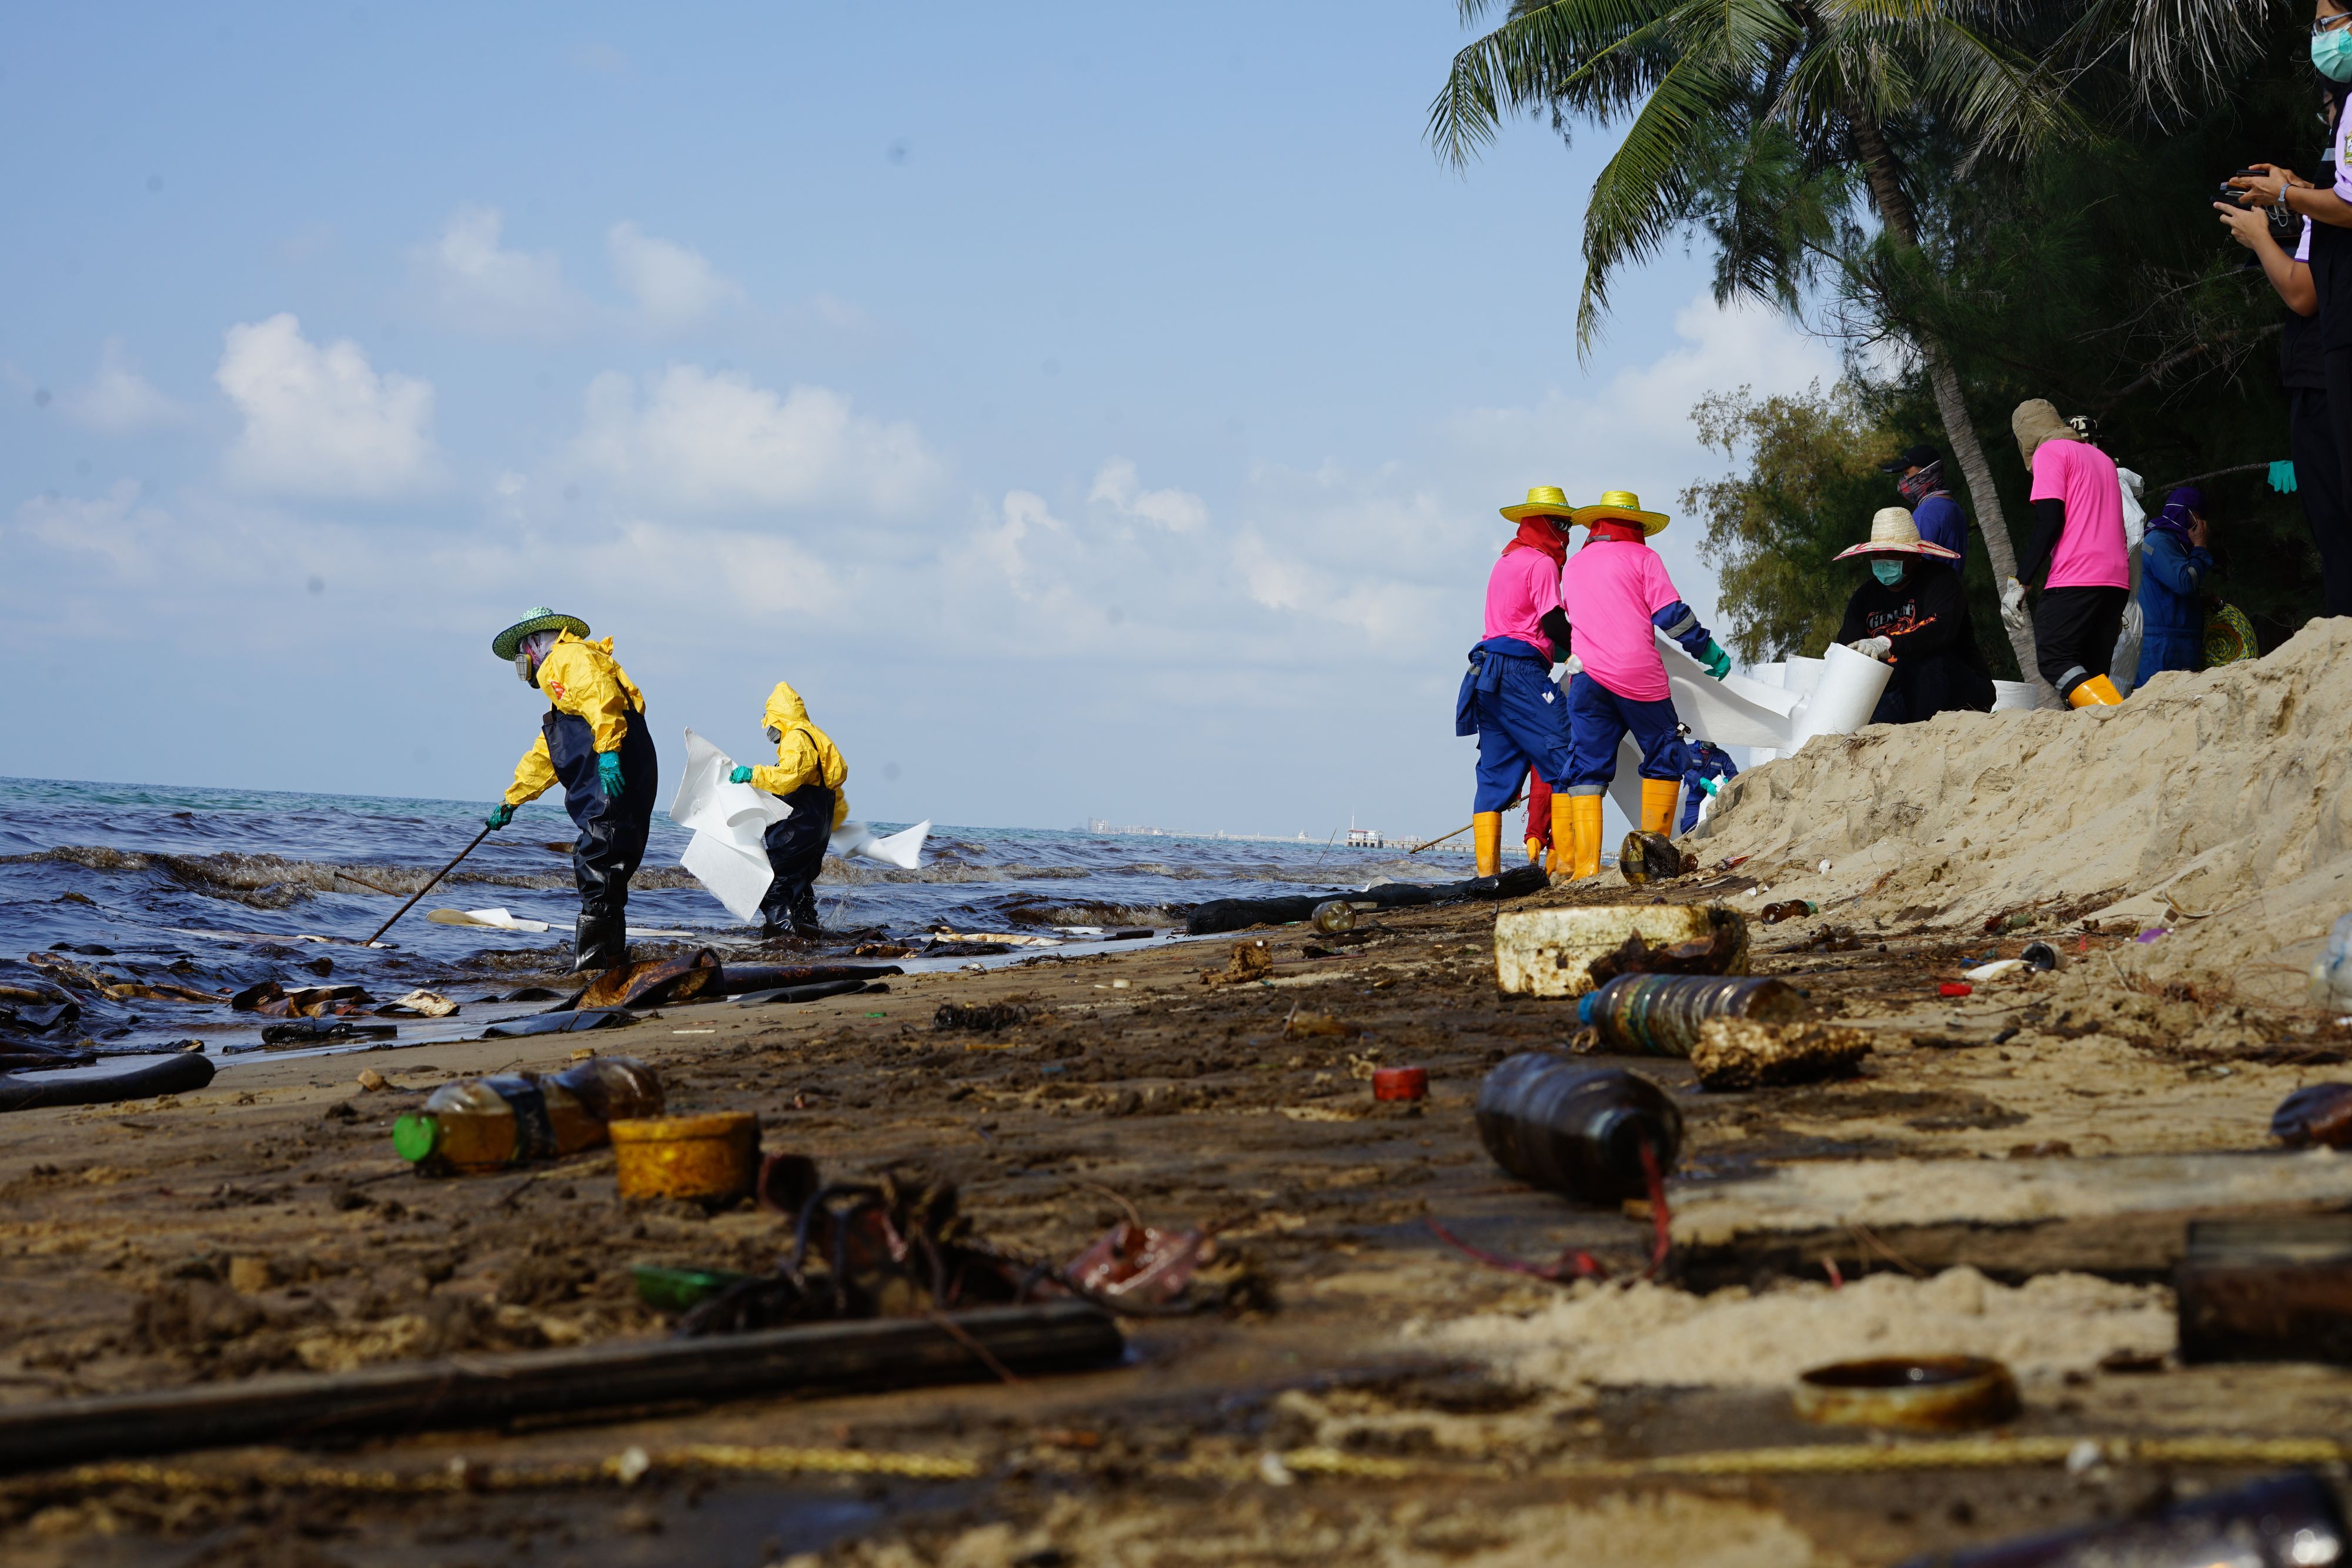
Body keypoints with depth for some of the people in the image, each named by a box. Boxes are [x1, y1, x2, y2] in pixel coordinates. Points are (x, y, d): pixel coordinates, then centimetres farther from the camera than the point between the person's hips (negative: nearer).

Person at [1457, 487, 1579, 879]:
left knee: (1496, 773, 6)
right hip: (1522, 672, -9)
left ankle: (1487, 869, 1)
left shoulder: (1505, 562, 23)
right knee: (1565, 761, -10)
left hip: (1490, 671, 9)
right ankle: (1564, 861, -18)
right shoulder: (1542, 563, -5)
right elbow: (1553, 623, -11)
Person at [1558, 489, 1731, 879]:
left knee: (1588, 768, 3)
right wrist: (1709, 652, 6)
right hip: (1638, 675, -4)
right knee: (1664, 757, 11)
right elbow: (1671, 614, -3)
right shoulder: (1640, 556, 4)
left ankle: (1584, 865, -7)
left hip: (1587, 676, 4)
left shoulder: (1573, 567, 20)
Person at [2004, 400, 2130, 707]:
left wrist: (2021, 584, -10)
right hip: (2117, 581, 8)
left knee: (2054, 662, -10)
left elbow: (2049, 522, -11)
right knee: (2091, 673, 6)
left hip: (2074, 580, -8)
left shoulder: (2049, 452, 1)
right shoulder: (2100, 457, 26)